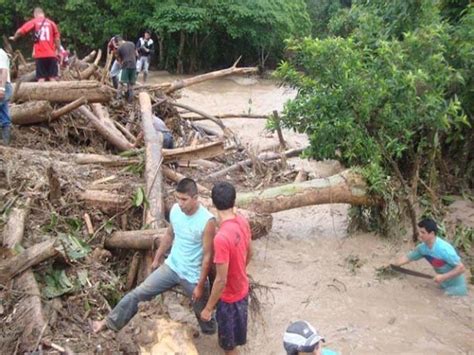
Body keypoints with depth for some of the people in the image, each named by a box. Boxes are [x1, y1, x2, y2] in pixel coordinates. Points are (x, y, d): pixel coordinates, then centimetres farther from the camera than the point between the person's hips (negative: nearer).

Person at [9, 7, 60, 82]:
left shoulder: (34, 22, 5)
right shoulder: (51, 23, 9)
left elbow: (20, 31, 0)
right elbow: (57, 38, 4)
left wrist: (14, 38, 19)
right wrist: (58, 51, 11)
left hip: (39, 54, -1)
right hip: (51, 54, 1)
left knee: (41, 78, 1)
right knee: (53, 77, 2)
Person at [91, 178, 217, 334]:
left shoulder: (207, 221, -27)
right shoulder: (175, 210, -10)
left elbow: (207, 256, -20)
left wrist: (200, 285, -15)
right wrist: (158, 257, 19)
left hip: (193, 276, -4)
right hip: (171, 266, 5)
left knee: (204, 313, 16)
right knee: (138, 293, 5)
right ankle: (109, 322, 21)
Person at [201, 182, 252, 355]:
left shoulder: (221, 238, -37)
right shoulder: (243, 221, -12)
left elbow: (221, 280, -30)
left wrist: (208, 308, -18)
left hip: (229, 296, -7)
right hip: (242, 289, 7)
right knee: (237, 328, 35)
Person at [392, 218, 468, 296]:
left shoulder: (444, 249, -33)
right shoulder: (422, 248, -11)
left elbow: (461, 268, -30)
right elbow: (407, 258, 3)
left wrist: (443, 277, -33)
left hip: (456, 287, -7)